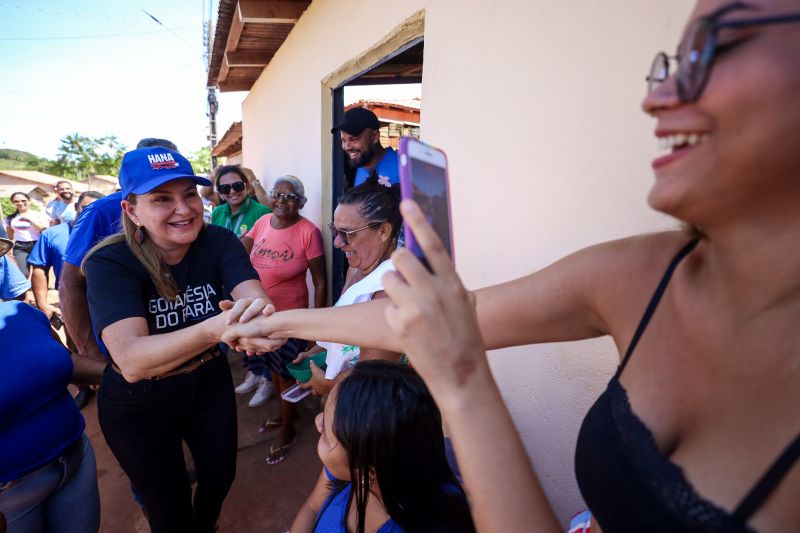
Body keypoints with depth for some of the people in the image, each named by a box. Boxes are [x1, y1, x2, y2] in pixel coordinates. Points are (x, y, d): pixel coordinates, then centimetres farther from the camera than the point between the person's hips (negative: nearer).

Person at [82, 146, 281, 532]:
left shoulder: (218, 242, -17)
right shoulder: (111, 263, -26)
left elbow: (255, 296, -32)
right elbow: (131, 361, -40)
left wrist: (258, 313, -58)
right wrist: (214, 329, -58)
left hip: (210, 385, 4)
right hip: (137, 406, -3)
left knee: (221, 476, 25)